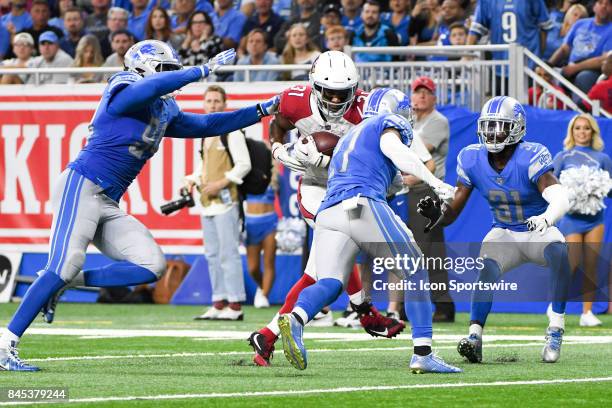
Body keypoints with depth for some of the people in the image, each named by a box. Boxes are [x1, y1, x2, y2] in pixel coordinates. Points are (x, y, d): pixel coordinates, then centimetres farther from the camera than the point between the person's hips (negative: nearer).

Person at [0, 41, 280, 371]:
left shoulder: (164, 112, 19)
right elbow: (152, 86, -28)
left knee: (152, 266, -5)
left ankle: (65, 282, 3)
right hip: (81, 187, -9)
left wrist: (263, 110, 24)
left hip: (108, 206, 9)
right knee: (65, 266, -18)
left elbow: (207, 125, 27)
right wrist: (204, 70, -24)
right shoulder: (124, 93, -7)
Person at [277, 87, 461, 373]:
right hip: (363, 207, -6)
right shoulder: (384, 124, 15)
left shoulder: (346, 139, 38)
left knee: (329, 284, -12)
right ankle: (423, 354, -3)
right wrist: (435, 183, -10)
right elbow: (398, 153, -5)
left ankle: (295, 319, -45)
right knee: (416, 275, 5)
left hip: (328, 215, 6)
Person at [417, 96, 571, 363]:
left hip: (537, 232, -2)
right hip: (504, 234, 3)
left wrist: (546, 218, -60)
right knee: (487, 268, -29)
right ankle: (474, 338, -34)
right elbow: (453, 210, -6)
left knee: (559, 252, -34)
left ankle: (555, 332, -28)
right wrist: (438, 214, -31)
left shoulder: (531, 158, -23)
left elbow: (560, 199, -37)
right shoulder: (472, 159, -9)